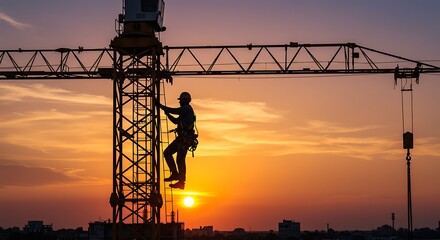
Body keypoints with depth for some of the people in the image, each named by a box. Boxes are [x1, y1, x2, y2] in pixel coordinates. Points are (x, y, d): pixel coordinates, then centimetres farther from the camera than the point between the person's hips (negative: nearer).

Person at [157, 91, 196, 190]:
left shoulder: (187, 108, -7)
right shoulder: (185, 111, 24)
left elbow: (174, 111, -16)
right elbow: (176, 121, 30)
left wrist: (160, 106, -8)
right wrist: (167, 113, 17)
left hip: (185, 138, -10)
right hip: (182, 138, 10)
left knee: (180, 159, -10)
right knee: (167, 152, 8)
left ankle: (181, 182, -7)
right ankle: (175, 174, 6)